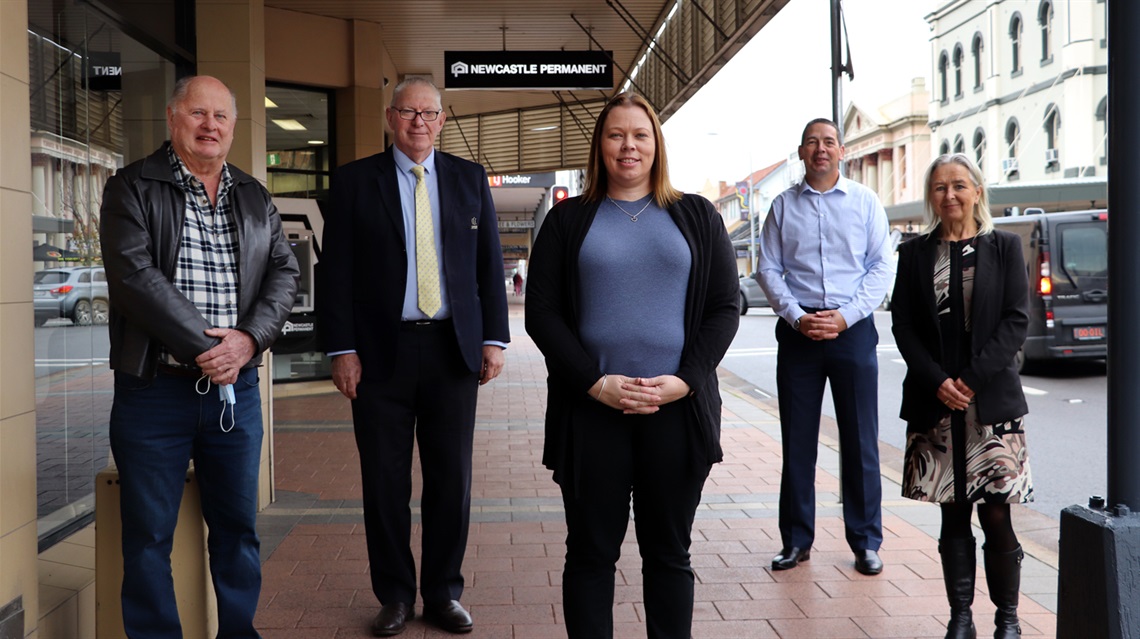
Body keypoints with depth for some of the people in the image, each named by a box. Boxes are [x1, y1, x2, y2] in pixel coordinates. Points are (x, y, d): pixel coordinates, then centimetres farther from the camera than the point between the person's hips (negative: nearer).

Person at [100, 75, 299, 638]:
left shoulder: (254, 198, 13)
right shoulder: (132, 188, -1)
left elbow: (284, 272, 6)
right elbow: (134, 276, -13)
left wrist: (249, 338, -11)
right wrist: (203, 347, -17)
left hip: (237, 385, 4)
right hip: (154, 387, -4)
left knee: (238, 524, 12)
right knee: (148, 534, 5)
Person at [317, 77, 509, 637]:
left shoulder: (470, 179, 10)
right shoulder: (354, 180, 4)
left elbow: (490, 264, 9)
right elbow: (336, 271, 0)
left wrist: (494, 338, 1)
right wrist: (341, 349, -7)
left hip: (454, 349, 2)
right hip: (380, 353, -1)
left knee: (452, 479, 7)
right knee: (385, 482, 6)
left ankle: (443, 594, 21)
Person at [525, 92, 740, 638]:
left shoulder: (696, 217, 9)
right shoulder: (568, 220, 7)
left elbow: (724, 307, 4)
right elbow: (541, 313, 1)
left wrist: (684, 380, -10)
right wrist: (596, 383, -12)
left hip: (677, 409, 1)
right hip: (590, 409, 0)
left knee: (669, 551, 10)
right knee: (591, 551, 7)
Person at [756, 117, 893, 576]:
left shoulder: (865, 201, 6)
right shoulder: (783, 206, 8)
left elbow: (881, 266, 1)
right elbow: (768, 269, 5)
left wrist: (845, 317, -10)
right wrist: (797, 317, -9)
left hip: (852, 328, -1)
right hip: (798, 329, 1)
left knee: (860, 439, 3)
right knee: (797, 439, 6)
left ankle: (865, 542, 14)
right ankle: (796, 541, 17)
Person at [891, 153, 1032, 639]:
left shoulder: (1004, 247, 4)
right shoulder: (915, 254, 8)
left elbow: (1016, 321, -3)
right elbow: (903, 326, 3)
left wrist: (971, 378, -12)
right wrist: (938, 382, -10)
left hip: (993, 399, -1)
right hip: (936, 403, 1)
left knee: (996, 516, -1)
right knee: (953, 516, 7)